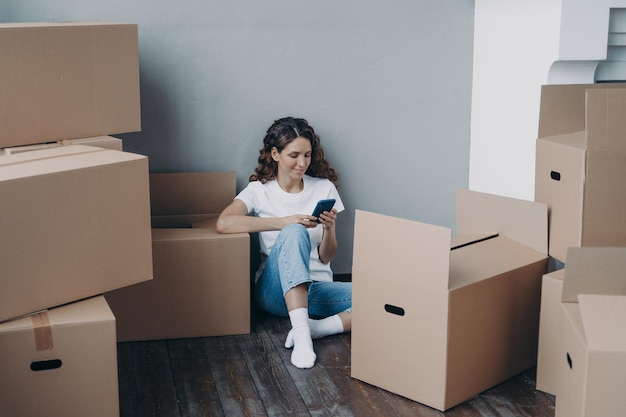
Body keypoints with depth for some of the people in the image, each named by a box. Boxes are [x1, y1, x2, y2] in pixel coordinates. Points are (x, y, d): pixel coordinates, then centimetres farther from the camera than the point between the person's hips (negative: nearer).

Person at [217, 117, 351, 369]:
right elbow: (224, 223, -19)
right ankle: (301, 332, -43)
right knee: (294, 232, -36)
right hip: (275, 289, -2)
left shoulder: (324, 188, 8)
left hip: (317, 289, 3)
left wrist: (329, 228, -14)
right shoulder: (259, 190, 2)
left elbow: (326, 258, 8)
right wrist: (283, 222, -24)